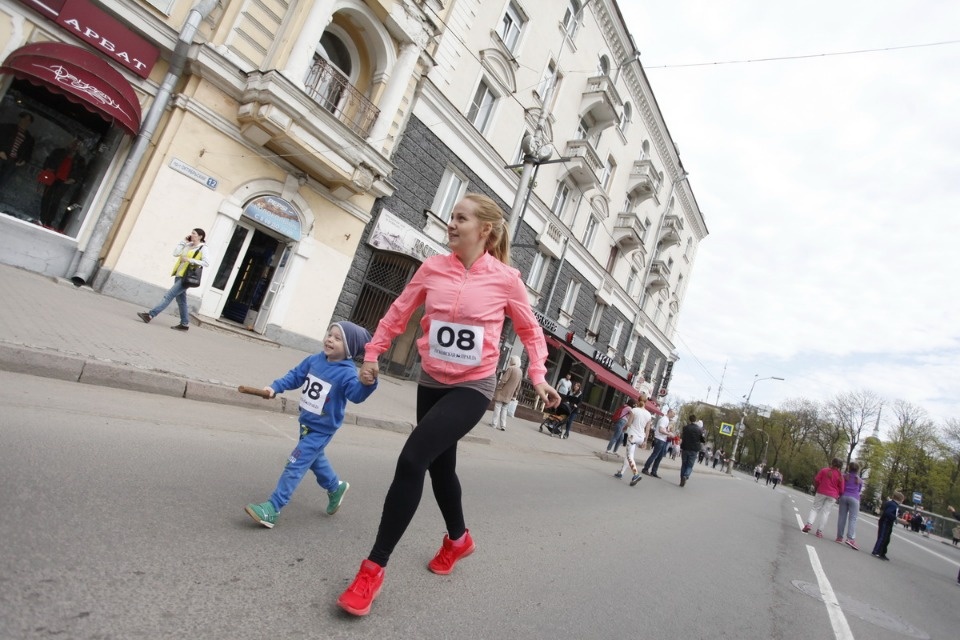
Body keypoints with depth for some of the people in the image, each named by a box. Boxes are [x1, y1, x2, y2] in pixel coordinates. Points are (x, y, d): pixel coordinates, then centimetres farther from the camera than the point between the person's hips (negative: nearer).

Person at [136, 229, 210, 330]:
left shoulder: (202, 248, -5)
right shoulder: (188, 246, 15)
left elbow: (207, 263, -15)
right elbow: (175, 253, 8)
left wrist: (190, 260, -17)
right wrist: (183, 241, 8)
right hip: (179, 276, 8)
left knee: (169, 296, -11)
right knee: (181, 300, 10)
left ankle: (150, 315, -10)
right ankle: (185, 324, 16)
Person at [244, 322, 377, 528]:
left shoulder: (347, 372, -24)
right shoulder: (313, 360, -5)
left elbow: (356, 394, -39)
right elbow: (295, 376, 7)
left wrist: (366, 384, -59)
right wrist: (275, 388, -4)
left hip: (321, 429, -8)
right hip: (306, 422, 8)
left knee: (295, 465, -8)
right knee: (314, 459, 27)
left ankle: (272, 509, 1)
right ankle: (335, 487, 50)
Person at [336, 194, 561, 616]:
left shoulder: (505, 278, -11)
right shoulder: (433, 268, -3)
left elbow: (530, 331, 3)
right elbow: (399, 312, 8)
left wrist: (538, 376, -4)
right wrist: (373, 352, 4)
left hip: (472, 387, -5)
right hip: (431, 383, 5)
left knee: (411, 459, -19)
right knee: (440, 467, 19)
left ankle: (373, 568, -3)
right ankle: (458, 538, 48)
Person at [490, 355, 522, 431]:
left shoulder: (511, 368, -13)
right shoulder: (520, 372, 9)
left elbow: (503, 380, -19)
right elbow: (518, 385, 14)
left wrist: (498, 387, -10)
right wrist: (514, 394, 20)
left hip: (502, 392, -7)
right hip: (509, 395, 7)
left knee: (498, 407, -1)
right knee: (504, 409, 11)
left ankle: (494, 423, -2)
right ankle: (503, 425, 6)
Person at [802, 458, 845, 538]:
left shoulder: (824, 470, -3)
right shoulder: (840, 475, -2)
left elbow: (816, 480, -5)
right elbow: (841, 488, -2)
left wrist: (816, 488, 11)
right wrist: (839, 496, 14)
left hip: (821, 492, 0)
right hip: (832, 495, 0)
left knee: (815, 508, 10)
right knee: (825, 511, 4)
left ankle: (809, 523, -9)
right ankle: (819, 531, 2)